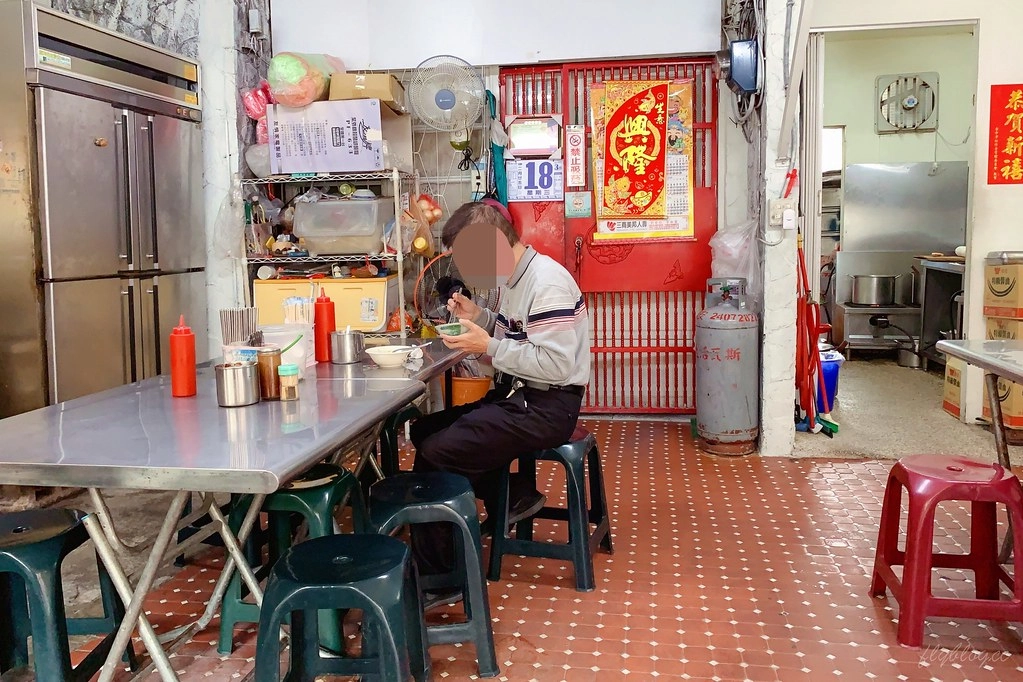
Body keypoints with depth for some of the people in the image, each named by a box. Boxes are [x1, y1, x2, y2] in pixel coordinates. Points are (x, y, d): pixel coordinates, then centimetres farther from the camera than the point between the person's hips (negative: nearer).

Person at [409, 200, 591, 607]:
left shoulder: (547, 283, -20)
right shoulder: (516, 277, 10)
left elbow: (557, 364, -27)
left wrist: (489, 347, -22)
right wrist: (479, 317, 3)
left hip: (546, 408, -10)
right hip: (518, 397, 10)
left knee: (434, 453, -18)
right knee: (425, 429, 10)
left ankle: (436, 577, -5)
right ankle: (511, 497, 15)